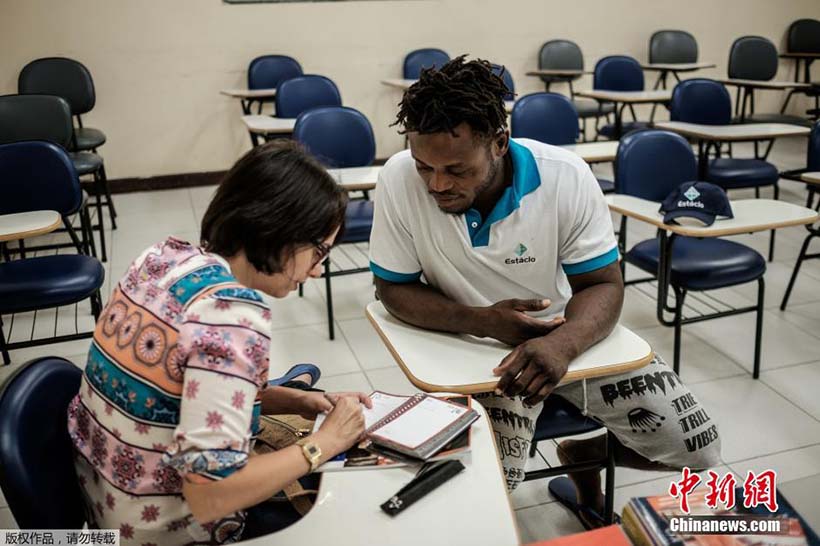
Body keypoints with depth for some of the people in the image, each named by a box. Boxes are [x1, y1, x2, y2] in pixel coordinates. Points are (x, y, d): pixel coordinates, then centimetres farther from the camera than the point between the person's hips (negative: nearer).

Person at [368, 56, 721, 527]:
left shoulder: (566, 176, -23)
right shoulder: (399, 181, -23)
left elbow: (603, 285, -15)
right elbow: (394, 288, -13)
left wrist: (561, 344, -38)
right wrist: (484, 321, -30)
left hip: (571, 334, 2)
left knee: (697, 447, -1)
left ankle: (583, 455, 29)